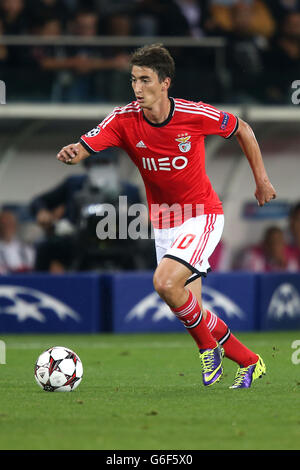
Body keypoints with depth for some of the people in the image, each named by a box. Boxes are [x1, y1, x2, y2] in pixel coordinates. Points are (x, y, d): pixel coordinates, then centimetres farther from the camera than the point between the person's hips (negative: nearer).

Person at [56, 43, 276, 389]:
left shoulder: (195, 115, -17)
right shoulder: (124, 120, -12)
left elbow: (242, 130, 1)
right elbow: (83, 148, -24)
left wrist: (261, 179, 6)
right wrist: (71, 153, -48)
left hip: (201, 215, -5)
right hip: (163, 223, 5)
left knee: (164, 282, -26)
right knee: (188, 309, 6)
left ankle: (207, 346, -1)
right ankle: (249, 362, 25)